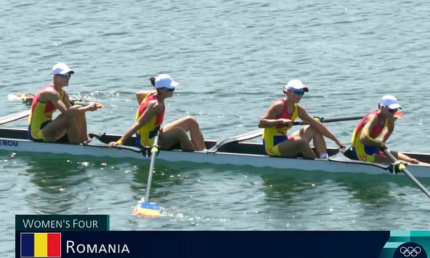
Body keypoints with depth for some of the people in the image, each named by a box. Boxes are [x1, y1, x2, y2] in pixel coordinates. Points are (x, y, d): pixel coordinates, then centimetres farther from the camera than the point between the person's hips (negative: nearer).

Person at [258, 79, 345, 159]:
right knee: (300, 141, -33)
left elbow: (317, 125, 6)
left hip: (284, 141, 9)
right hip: (272, 146, -9)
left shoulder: (298, 109, 6)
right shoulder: (279, 106, -17)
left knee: (314, 129, 7)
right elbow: (261, 123, -25)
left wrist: (336, 140, 3)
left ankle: (325, 159, -7)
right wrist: (281, 121, -36)